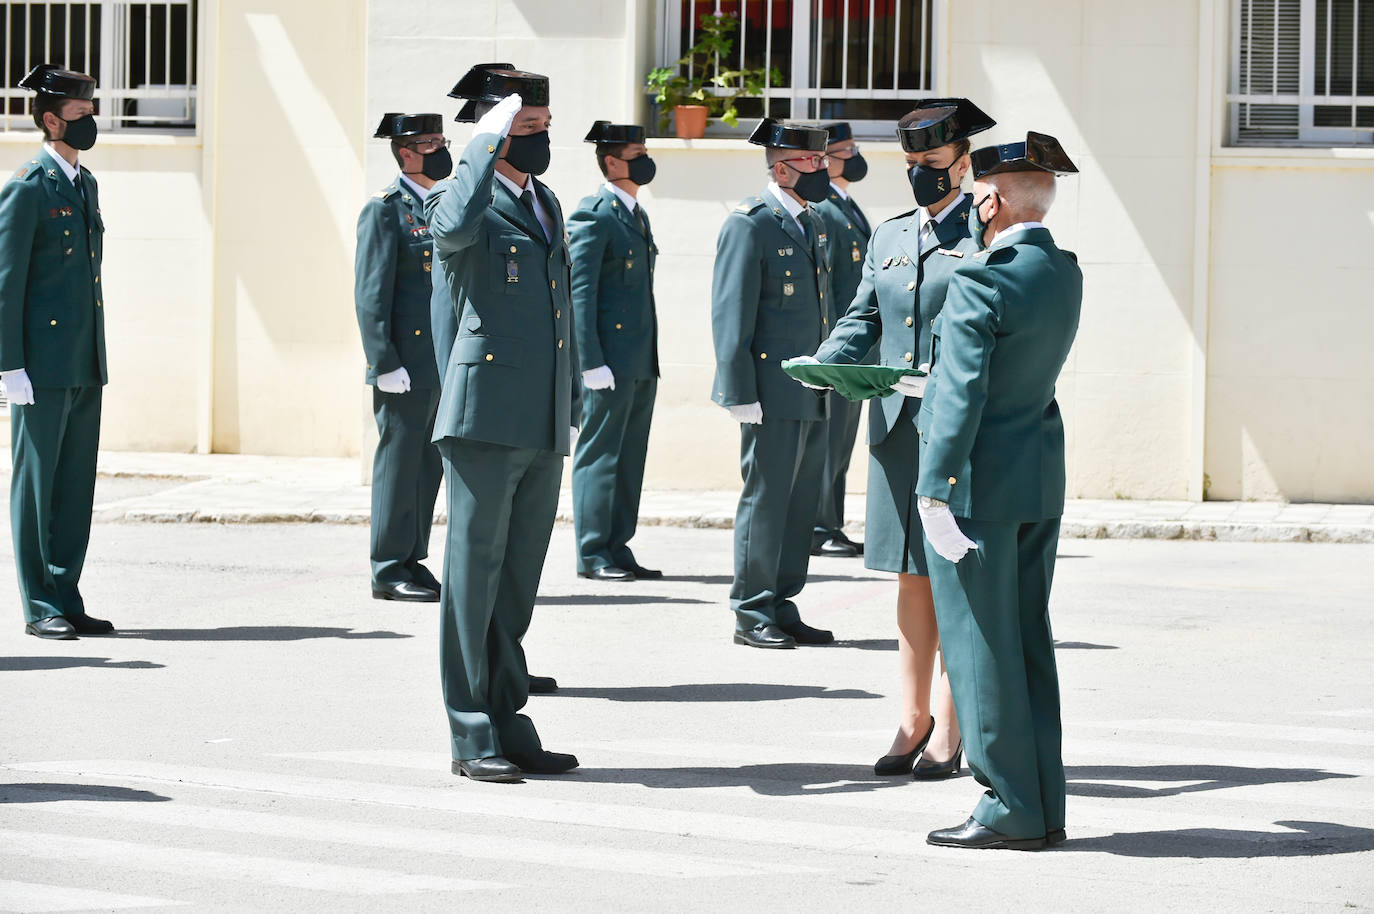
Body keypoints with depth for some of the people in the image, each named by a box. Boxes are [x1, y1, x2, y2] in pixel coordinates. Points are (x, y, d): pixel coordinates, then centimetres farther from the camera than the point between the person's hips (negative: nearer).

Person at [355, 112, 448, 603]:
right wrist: (385, 363, -17)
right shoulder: (384, 210, -7)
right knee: (399, 464, -3)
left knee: (429, 467, 9)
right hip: (406, 367, -7)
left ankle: (414, 562, 15)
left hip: (444, 368, 7)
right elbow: (371, 295, -12)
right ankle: (390, 571, 1)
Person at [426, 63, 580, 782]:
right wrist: (488, 141, -22)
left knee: (518, 579, 12)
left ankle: (507, 722, 19)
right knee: (474, 574, -2)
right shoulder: (460, 199, -6)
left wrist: (572, 408, 22)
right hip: (485, 419, -8)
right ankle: (472, 736, 1)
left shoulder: (547, 205, 19)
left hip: (544, 427, 8)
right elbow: (457, 225, -33)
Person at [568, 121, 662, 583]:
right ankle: (593, 554, 1)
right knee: (600, 454, -3)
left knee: (630, 457, 10)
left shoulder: (637, 215, 18)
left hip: (640, 363, 9)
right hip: (609, 360, -9)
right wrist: (591, 363, -20)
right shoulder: (592, 216, -10)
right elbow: (579, 293, -15)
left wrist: (651, 360, 18)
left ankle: (618, 549, 16)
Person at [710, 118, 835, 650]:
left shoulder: (813, 223, 16)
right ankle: (752, 615, 3)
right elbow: (730, 316, -13)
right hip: (774, 393, -8)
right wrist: (740, 394, -18)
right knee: (765, 499, -3)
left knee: (801, 501, 10)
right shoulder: (750, 224, -10)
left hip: (812, 395, 8)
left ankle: (782, 607, 17)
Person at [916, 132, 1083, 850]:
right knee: (1028, 643, 12)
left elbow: (962, 395, -19)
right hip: (1041, 478, 8)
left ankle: (1011, 808, 0)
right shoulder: (1065, 273, 7)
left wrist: (935, 489, -17)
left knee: (980, 647, -1)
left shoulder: (979, 281, -17)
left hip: (980, 484, -8)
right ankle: (1043, 808, 15)